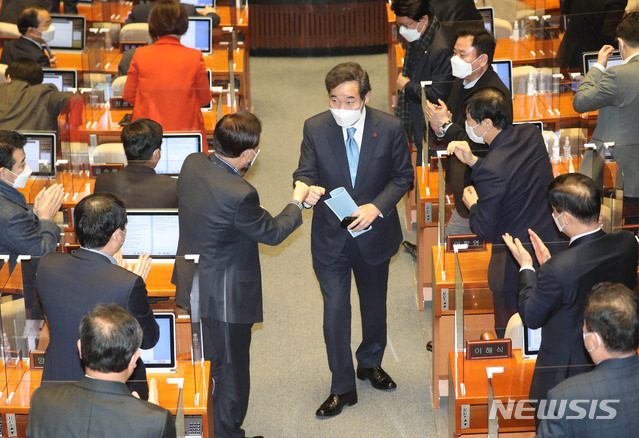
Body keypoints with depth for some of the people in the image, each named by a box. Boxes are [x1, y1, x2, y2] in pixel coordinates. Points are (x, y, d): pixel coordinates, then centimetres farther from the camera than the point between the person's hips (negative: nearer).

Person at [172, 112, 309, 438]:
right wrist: (296, 202, 0)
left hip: (192, 284, 9)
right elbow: (272, 233, -15)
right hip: (226, 295, -9)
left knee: (215, 360, 27)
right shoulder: (239, 194, -33)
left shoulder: (192, 164, -10)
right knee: (232, 368, 11)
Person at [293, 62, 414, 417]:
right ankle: (343, 388, 14)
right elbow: (305, 172, -6)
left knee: (374, 305, 20)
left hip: (374, 233, 1)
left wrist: (376, 207, -20)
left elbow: (402, 176, -5)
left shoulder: (389, 127, -14)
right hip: (331, 237, -1)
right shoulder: (315, 128, -12)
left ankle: (371, 364, 46)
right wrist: (307, 188, -31)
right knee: (335, 312, 0)